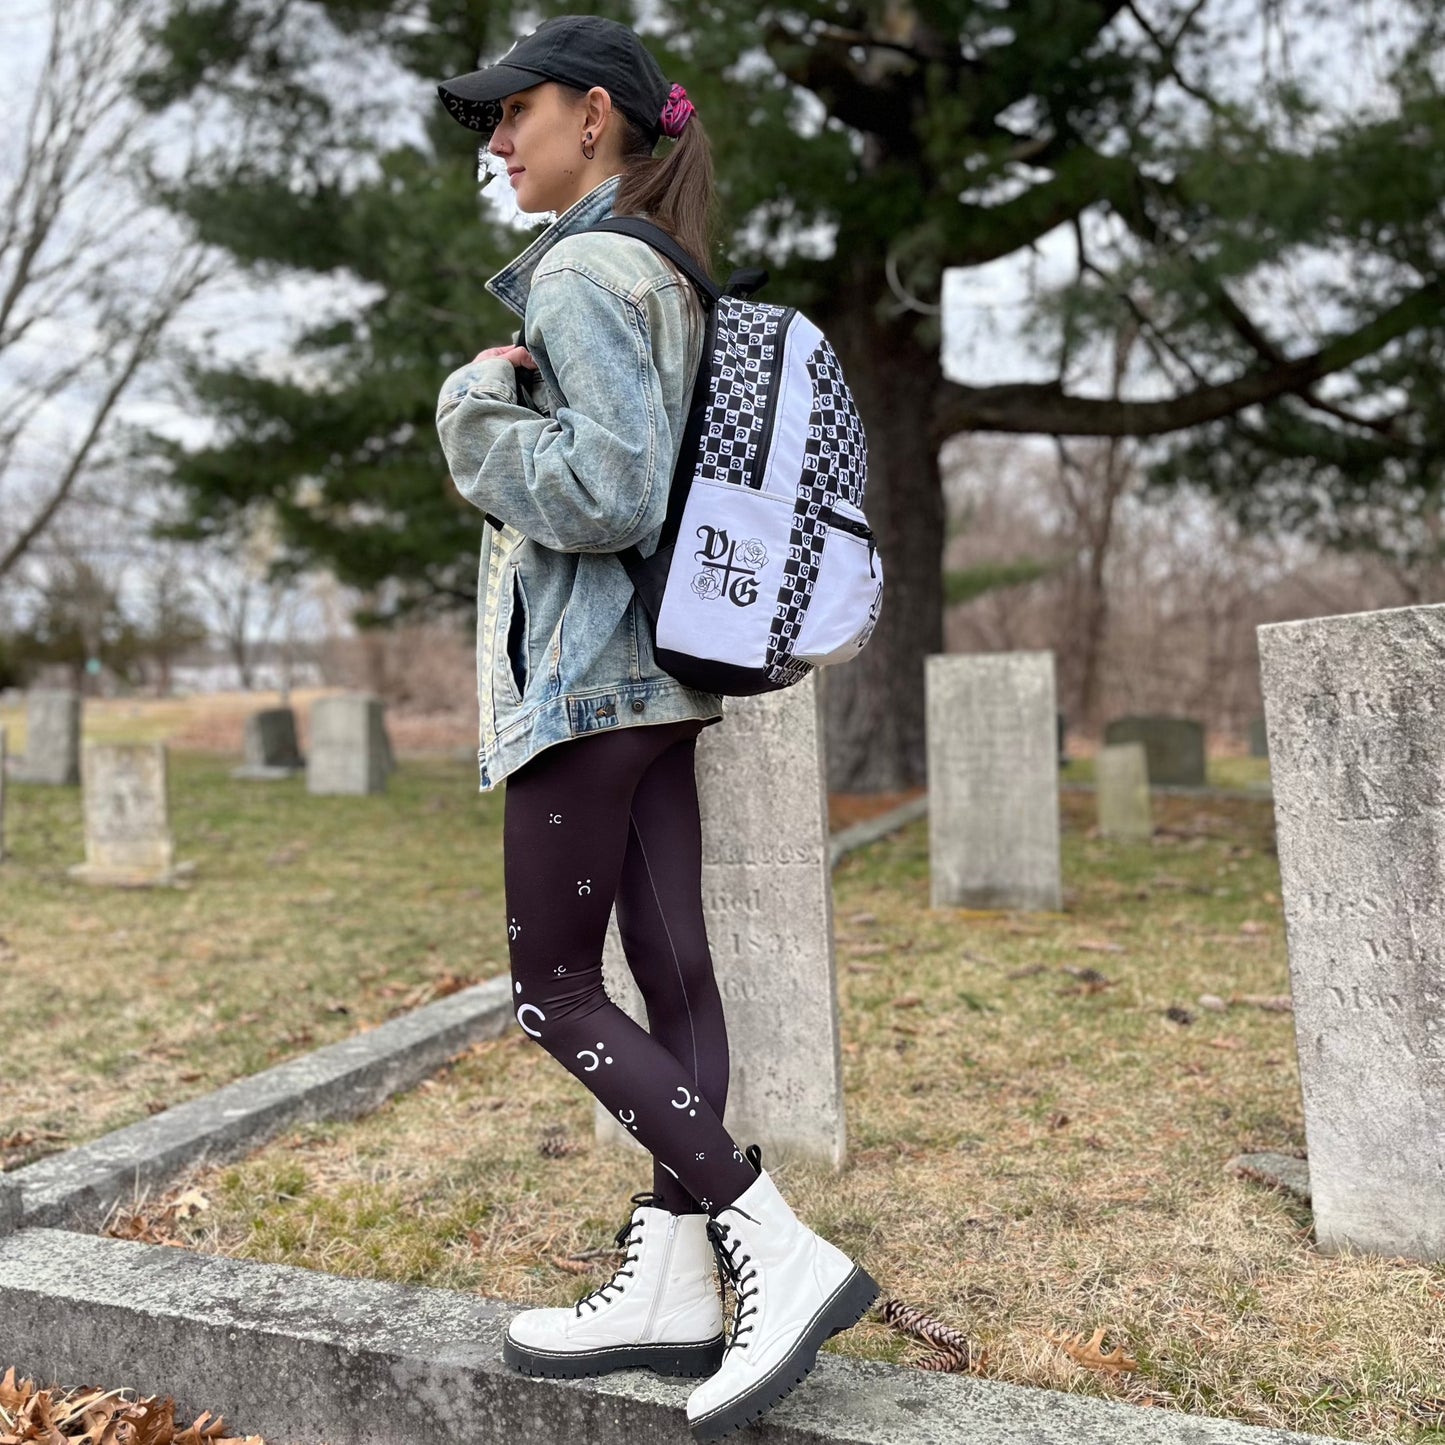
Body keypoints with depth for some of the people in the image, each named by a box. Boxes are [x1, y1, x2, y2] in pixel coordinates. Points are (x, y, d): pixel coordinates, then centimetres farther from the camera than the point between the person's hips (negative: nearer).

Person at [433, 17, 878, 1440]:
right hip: (658, 676, 9)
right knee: (671, 971, 7)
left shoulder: (582, 270, -11)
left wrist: (476, 404, -10)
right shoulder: (672, 280, 18)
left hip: (586, 676, -9)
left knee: (552, 990, -3)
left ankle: (783, 1253, -4)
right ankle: (668, 1284, 16)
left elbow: (611, 487, -21)